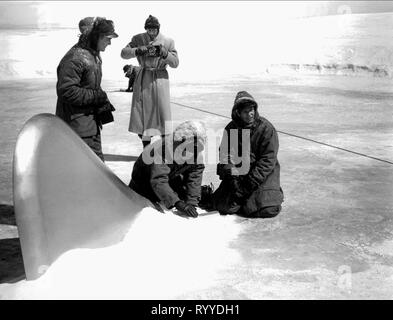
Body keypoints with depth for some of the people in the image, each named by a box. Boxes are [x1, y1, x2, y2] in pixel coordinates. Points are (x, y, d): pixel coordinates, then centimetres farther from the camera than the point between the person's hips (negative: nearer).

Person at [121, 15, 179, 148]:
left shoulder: (168, 42, 1)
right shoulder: (138, 39, 4)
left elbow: (175, 63, 0)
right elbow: (124, 53, -1)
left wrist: (164, 53, -18)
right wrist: (138, 51, -17)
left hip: (160, 79, -1)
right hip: (143, 80, 1)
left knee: (162, 111, -5)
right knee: (142, 113, 2)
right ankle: (146, 148, 15)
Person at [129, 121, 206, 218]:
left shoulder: (196, 153, -22)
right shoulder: (163, 148, -41)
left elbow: (194, 178, -21)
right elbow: (158, 181, -48)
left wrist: (191, 203, -35)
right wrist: (177, 203, -58)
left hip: (170, 178, 4)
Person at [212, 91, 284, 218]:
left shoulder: (267, 128, -12)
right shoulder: (230, 129, 2)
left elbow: (268, 160, -15)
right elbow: (225, 153, 2)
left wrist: (251, 183, -20)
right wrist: (230, 173, -19)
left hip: (263, 174, -3)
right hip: (238, 173, 3)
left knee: (268, 209, -20)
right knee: (224, 207, -10)